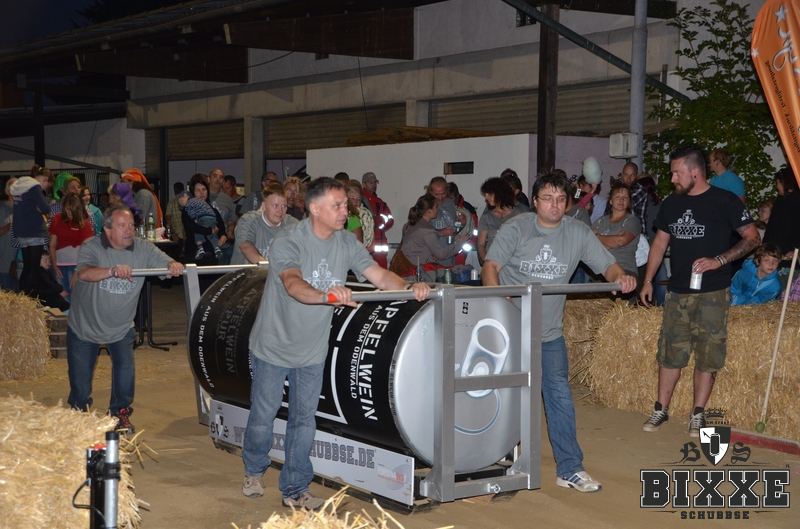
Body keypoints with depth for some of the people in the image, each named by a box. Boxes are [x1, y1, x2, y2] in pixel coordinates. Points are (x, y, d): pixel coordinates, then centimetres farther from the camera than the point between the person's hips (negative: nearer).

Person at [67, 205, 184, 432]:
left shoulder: (142, 248, -11)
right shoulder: (91, 248, -19)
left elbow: (168, 264, -18)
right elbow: (84, 273, -37)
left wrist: (175, 266, -44)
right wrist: (113, 270, -54)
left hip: (121, 327, 1)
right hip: (84, 325, -1)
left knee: (125, 366, -13)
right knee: (80, 377, 8)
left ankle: (120, 413, 11)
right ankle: (78, 413, 37)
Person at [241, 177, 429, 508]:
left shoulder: (346, 243, -7)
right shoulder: (288, 244, -25)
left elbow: (378, 275, -14)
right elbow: (293, 284, -42)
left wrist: (409, 288, -34)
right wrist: (326, 295, -62)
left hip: (312, 351, 4)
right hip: (273, 347, -4)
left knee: (303, 420, 9)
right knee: (263, 416, 10)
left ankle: (294, 490, 21)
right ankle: (253, 471, 37)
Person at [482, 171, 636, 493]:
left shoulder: (578, 233, 0)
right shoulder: (516, 228, -7)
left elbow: (607, 265, 1)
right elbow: (490, 266, -12)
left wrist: (620, 278, -23)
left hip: (549, 333, 2)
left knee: (560, 397, -1)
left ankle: (569, 469, 5)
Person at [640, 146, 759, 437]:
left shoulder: (725, 201, -7)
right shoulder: (671, 203, 9)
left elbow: (752, 238, -6)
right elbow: (660, 242, 16)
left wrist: (718, 261, -17)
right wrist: (648, 280, 12)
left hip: (712, 293, -4)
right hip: (677, 291, 4)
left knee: (707, 355, 2)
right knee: (670, 352, 6)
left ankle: (698, 414, 12)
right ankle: (661, 409, 17)